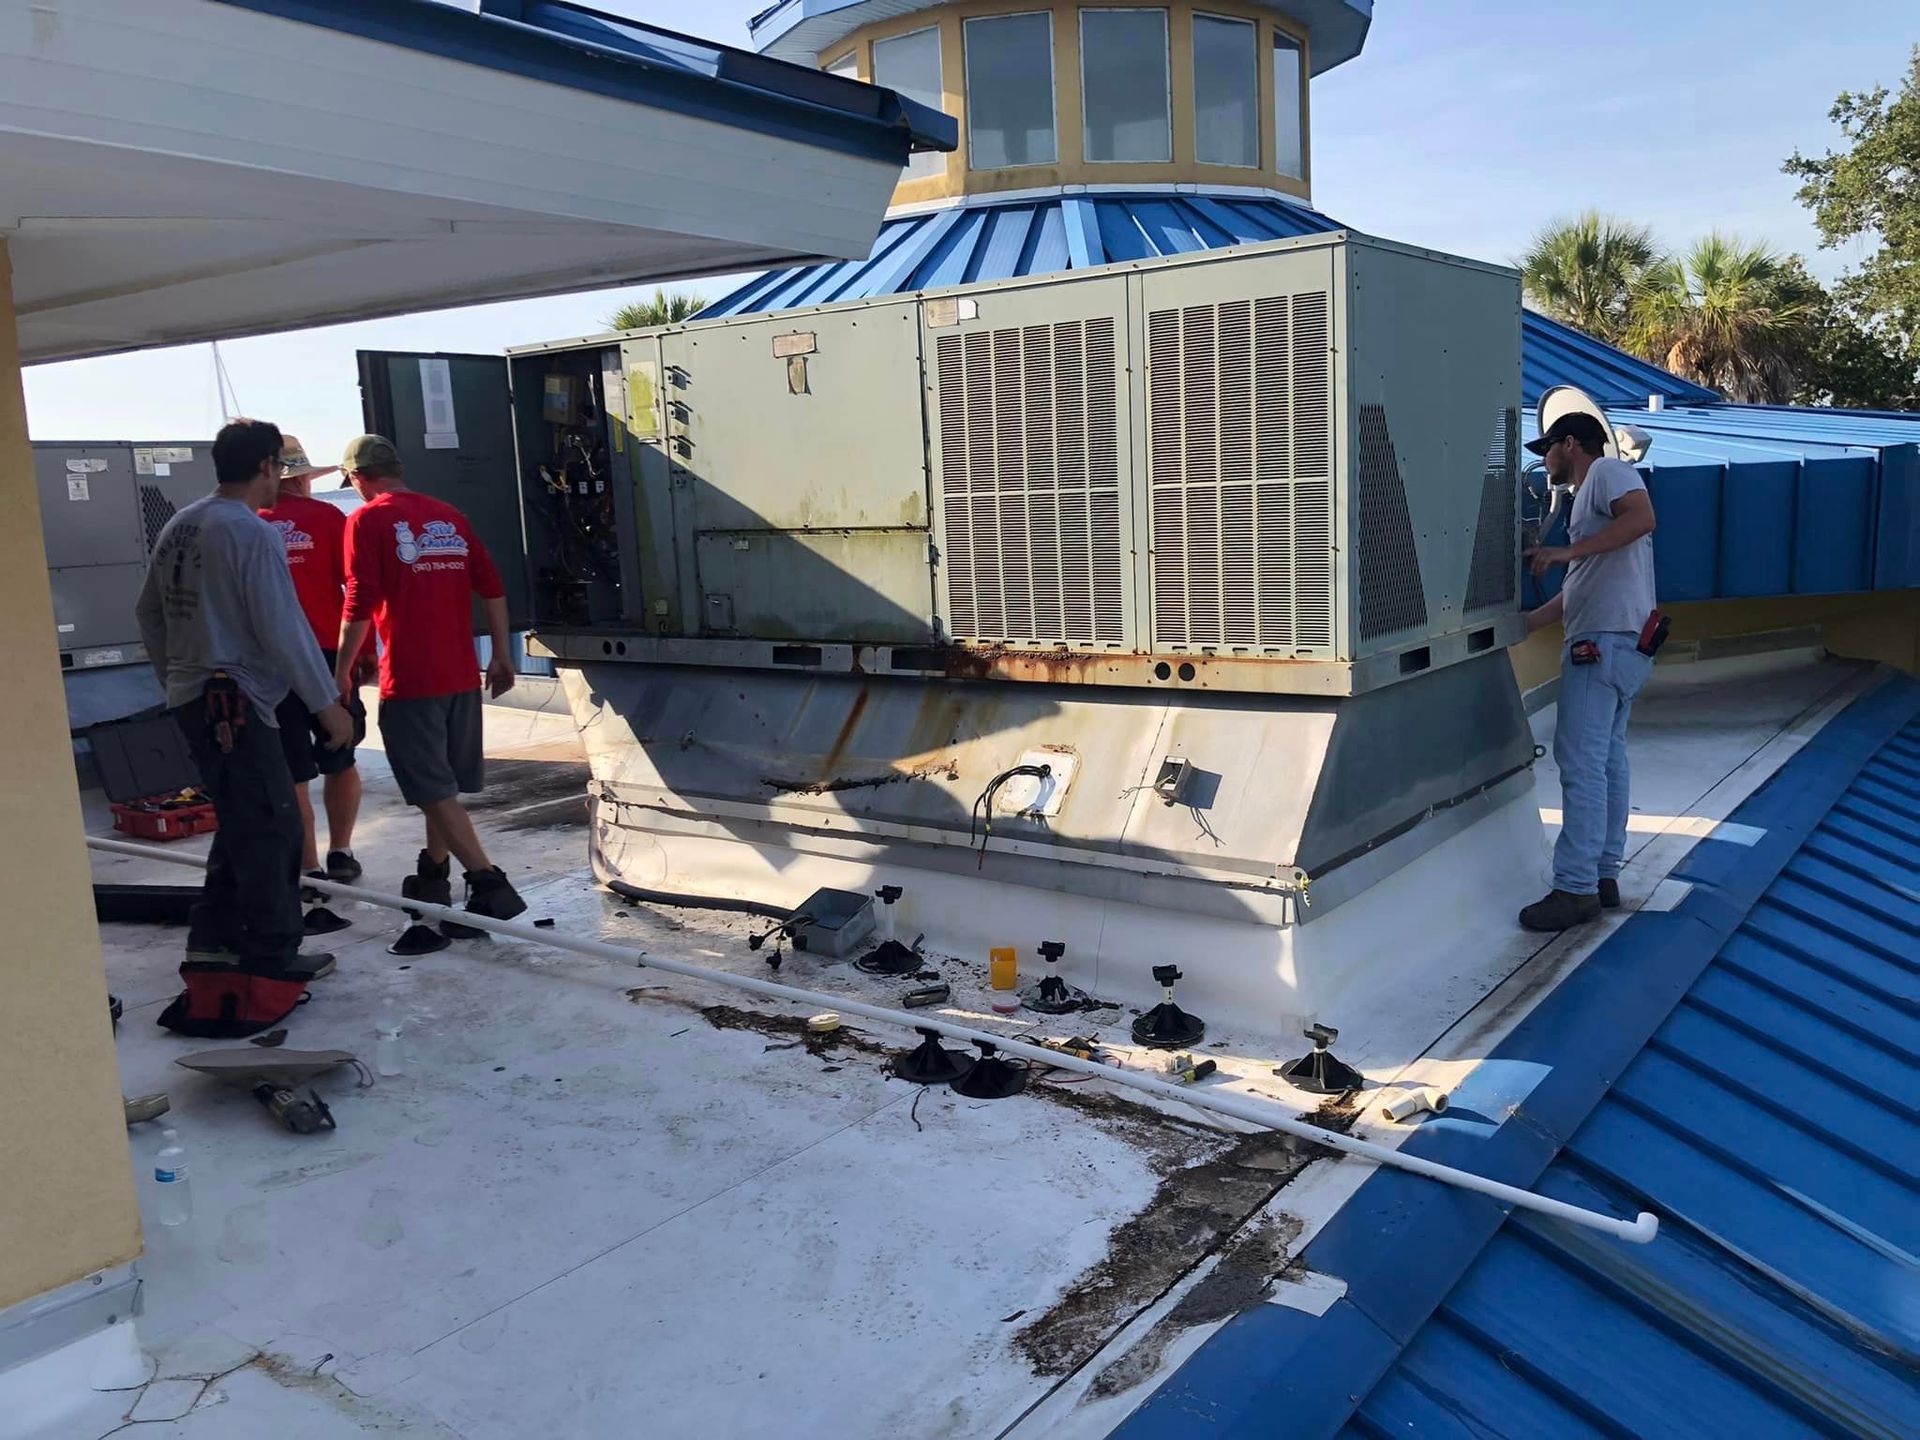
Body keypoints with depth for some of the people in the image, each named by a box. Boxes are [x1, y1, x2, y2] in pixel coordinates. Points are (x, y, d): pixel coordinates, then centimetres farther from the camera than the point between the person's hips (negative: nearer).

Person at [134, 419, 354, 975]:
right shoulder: (252, 532, -15)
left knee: (243, 820, 19)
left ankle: (214, 932, 25)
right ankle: (272, 952, 2)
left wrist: (175, 679, 29)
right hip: (235, 702, -9)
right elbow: (283, 629, -18)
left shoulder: (180, 526, 12)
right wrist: (327, 704, -13)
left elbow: (149, 611, 20)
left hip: (191, 696, 9)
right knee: (271, 827, -3)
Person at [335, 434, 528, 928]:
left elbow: (360, 604, -12)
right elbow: (492, 588, 10)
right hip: (462, 674, 7)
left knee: (436, 791, -3)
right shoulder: (449, 516, 11)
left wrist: (342, 670, -2)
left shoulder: (367, 520, -6)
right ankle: (433, 877, 32)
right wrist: (501, 657, 16)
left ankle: (489, 883, -11)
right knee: (443, 782, 19)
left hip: (409, 680, -6)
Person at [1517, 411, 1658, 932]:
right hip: (1618, 644, 11)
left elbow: (1643, 517, -23)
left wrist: (1568, 552, -22)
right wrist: (1520, 624, 25)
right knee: (1607, 760, 12)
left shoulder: (1607, 471, -2)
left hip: (1604, 642, -11)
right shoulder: (1587, 497, 26)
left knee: (1581, 763, -11)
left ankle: (1576, 888, -10)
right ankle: (1604, 875, 17)